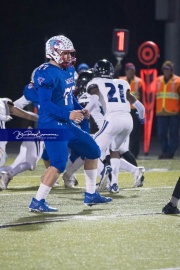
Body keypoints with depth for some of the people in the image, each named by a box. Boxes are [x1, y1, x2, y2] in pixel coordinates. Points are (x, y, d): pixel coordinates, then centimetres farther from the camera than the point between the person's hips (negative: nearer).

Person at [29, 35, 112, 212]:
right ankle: (37, 202, -9)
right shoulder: (46, 74, -18)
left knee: (93, 152, 17)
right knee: (59, 164, -19)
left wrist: (80, 110, 7)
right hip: (52, 126, -10)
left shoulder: (68, 70, 11)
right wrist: (68, 114, -30)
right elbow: (45, 104, -23)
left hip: (67, 125, 10)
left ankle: (90, 195, 27)